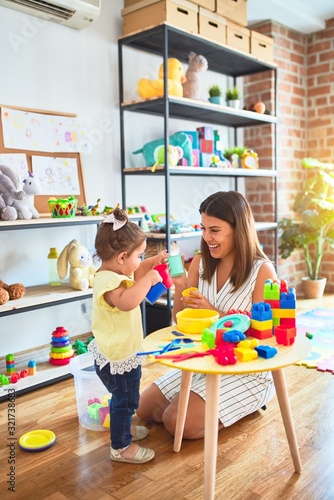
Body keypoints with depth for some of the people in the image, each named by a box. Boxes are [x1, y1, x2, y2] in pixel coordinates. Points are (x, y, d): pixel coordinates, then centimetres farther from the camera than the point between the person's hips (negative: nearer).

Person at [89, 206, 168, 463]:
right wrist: (148, 279, -39)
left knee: (123, 397, 29)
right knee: (126, 399, 7)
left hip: (121, 353, 11)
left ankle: (124, 427, 51)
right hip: (117, 358, -11)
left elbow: (134, 274, 24)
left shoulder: (114, 273, 2)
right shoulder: (108, 281, -31)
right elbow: (127, 300, -52)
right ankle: (120, 446, 26)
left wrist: (153, 262, 10)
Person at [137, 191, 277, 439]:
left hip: (249, 370, -6)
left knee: (178, 422, -16)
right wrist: (180, 287, -18)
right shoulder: (200, 263, -2)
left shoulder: (262, 271, -18)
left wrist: (213, 312, -27)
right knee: (145, 408, 3)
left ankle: (243, 408, 9)